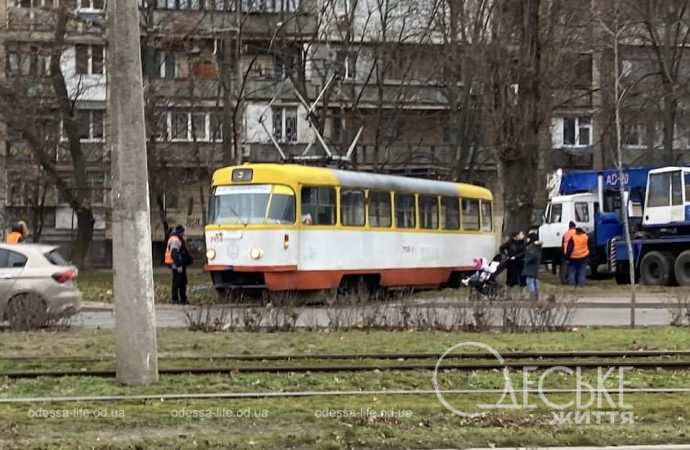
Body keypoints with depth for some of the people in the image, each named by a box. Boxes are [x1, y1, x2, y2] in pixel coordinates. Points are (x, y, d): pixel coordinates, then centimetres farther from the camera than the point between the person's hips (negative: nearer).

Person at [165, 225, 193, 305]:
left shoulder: (179, 239, 18)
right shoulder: (174, 240, -17)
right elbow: (174, 253, -25)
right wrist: (179, 265, -28)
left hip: (181, 264, 11)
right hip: (177, 265, -11)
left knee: (183, 282, 14)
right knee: (177, 282, -6)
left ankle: (183, 299, 21)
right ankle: (174, 299, -2)